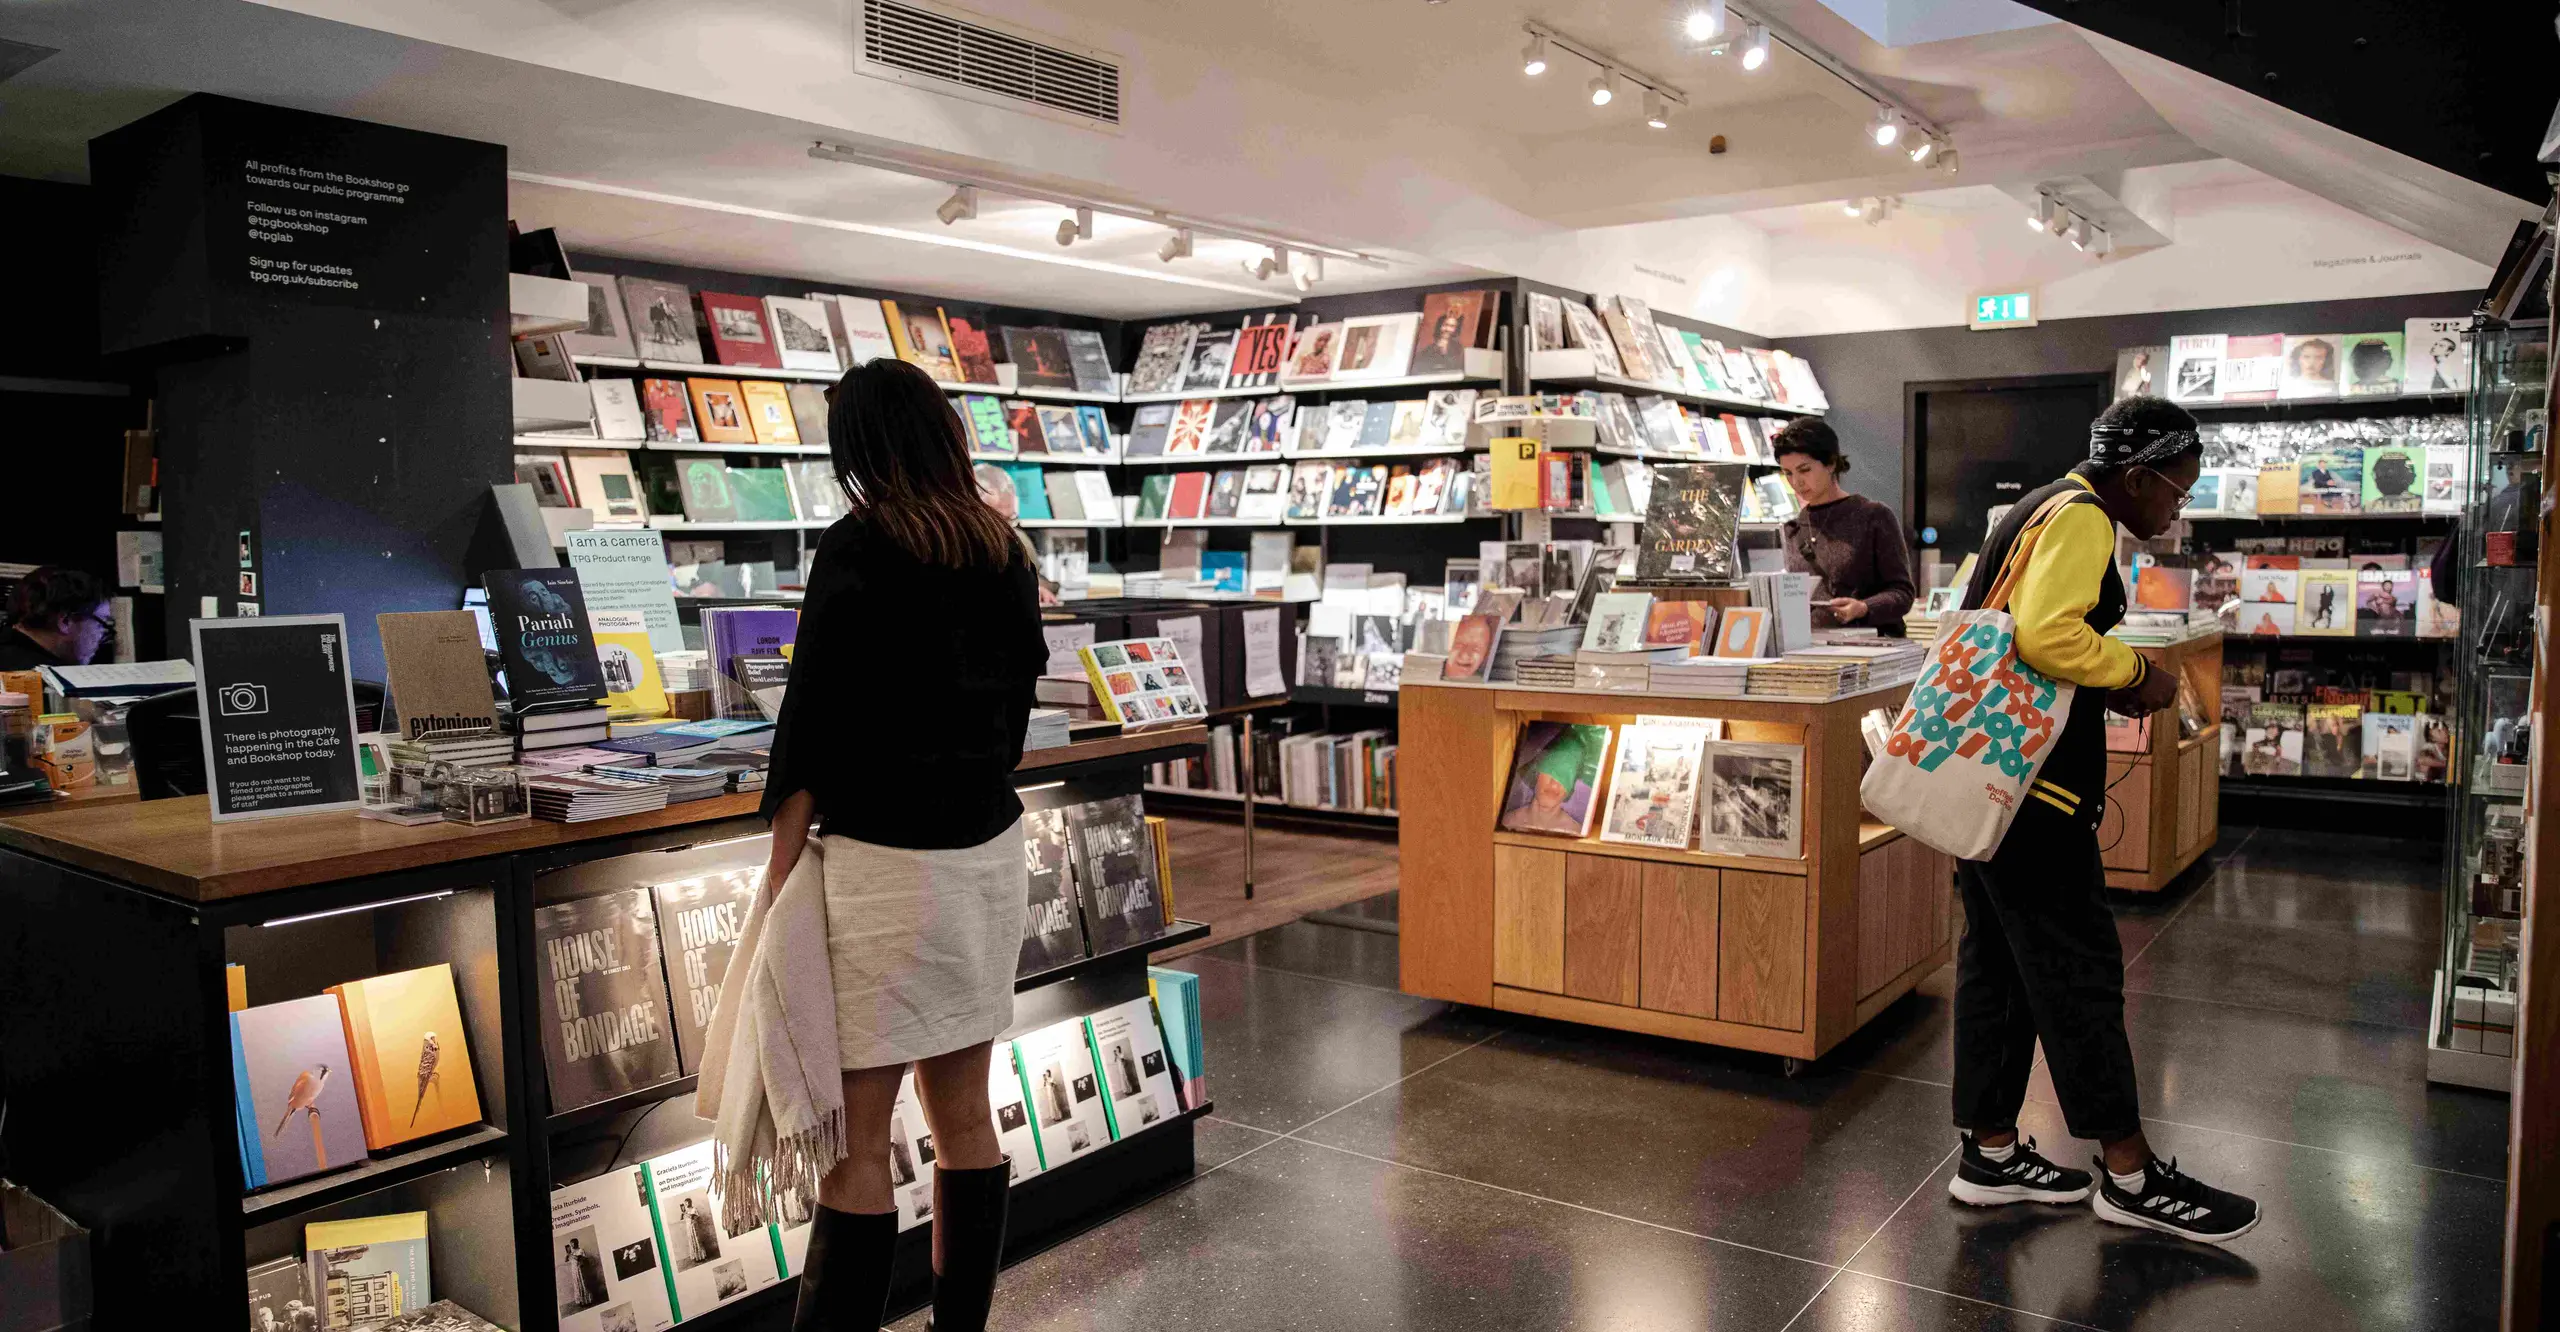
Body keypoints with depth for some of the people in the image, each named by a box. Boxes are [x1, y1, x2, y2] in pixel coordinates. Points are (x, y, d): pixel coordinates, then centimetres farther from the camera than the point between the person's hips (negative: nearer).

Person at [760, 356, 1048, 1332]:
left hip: (884, 866, -7)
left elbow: (812, 719, -12)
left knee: (855, 1138, 0)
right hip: (990, 852, 7)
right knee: (964, 1114, 15)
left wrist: (781, 869, -6)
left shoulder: (858, 547, -10)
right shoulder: (1007, 554, 8)